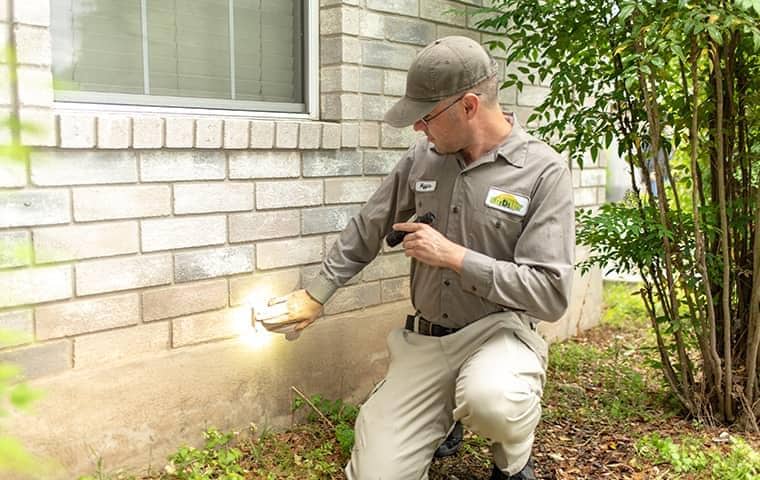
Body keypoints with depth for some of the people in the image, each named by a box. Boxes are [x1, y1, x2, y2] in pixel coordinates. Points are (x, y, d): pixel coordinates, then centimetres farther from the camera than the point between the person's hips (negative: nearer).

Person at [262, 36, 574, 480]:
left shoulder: (544, 172, -14)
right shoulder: (424, 157, 1)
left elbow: (551, 294, -18)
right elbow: (367, 230, 13)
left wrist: (454, 256, -20)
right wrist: (316, 295, 16)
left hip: (497, 331, -4)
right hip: (424, 340, 4)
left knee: (489, 400, -38)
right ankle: (443, 418, 26)